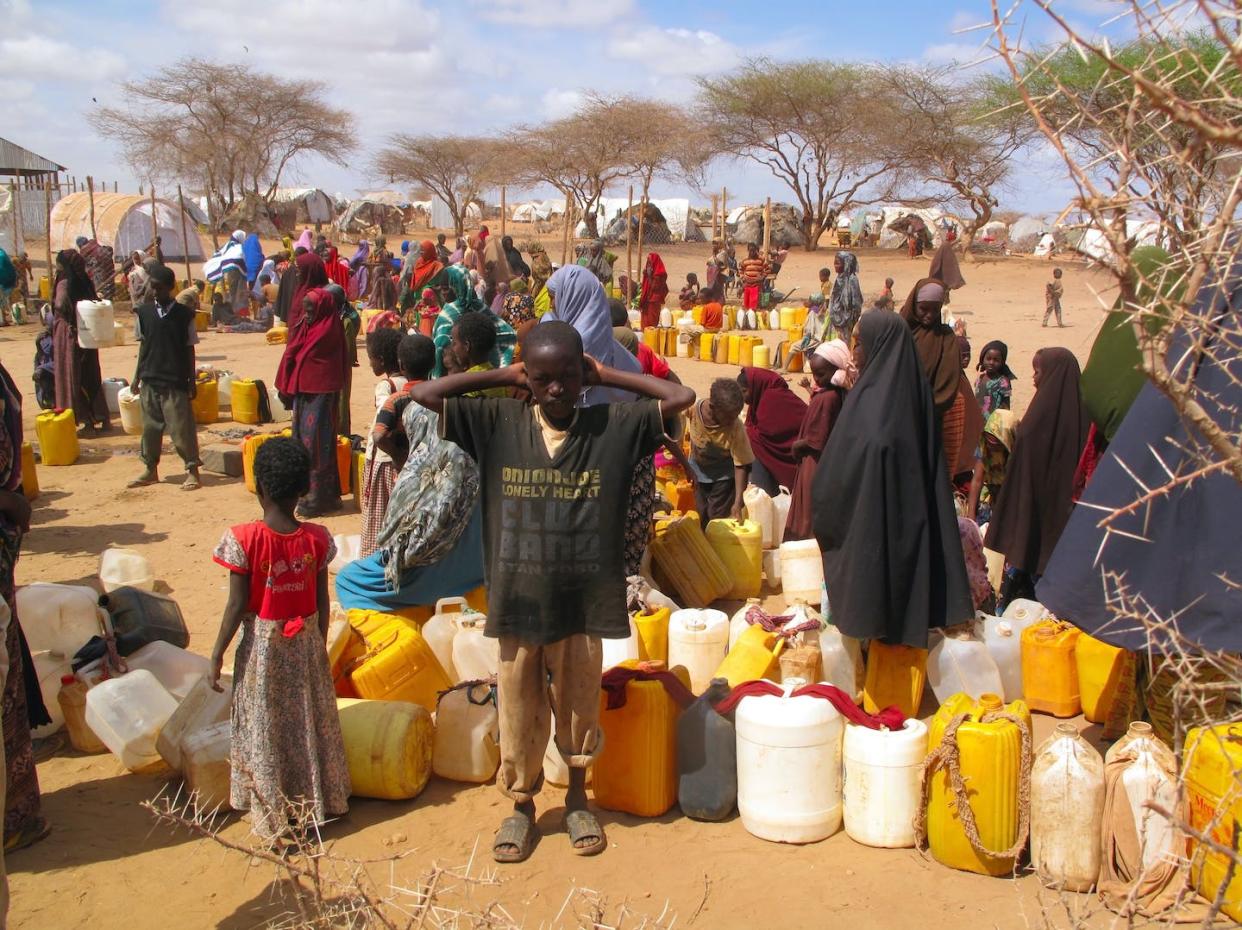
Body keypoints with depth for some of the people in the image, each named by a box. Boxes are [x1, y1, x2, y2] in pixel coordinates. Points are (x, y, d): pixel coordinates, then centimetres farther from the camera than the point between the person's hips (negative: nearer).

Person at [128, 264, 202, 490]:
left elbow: (190, 349, 1)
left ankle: (192, 470, 5)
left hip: (176, 381, -4)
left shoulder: (184, 314, -4)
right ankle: (150, 469, 23)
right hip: (149, 380, 4)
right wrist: (137, 376, 10)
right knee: (150, 426, 11)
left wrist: (192, 380, 1)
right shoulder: (143, 312, 4)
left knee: (182, 427, -3)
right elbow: (143, 345, 11)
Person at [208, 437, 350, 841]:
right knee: (310, 723, 17)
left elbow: (238, 605, -14)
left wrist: (217, 654, -3)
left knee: (265, 729, 11)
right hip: (306, 642, 3)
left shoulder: (245, 539, -17)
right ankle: (318, 803, 28)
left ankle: (273, 814, 19)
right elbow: (322, 602, 0)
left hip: (262, 645, -3)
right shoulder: (316, 538, -7)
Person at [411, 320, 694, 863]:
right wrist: (502, 376, -3)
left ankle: (577, 797, 39)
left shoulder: (615, 426, -4)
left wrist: (606, 376, -2)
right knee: (519, 708, 14)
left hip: (584, 603, 0)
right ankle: (522, 803, 35)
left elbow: (682, 398, -6)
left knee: (579, 705, 16)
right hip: (517, 599, 0)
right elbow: (426, 395, -6)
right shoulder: (498, 424, -3)